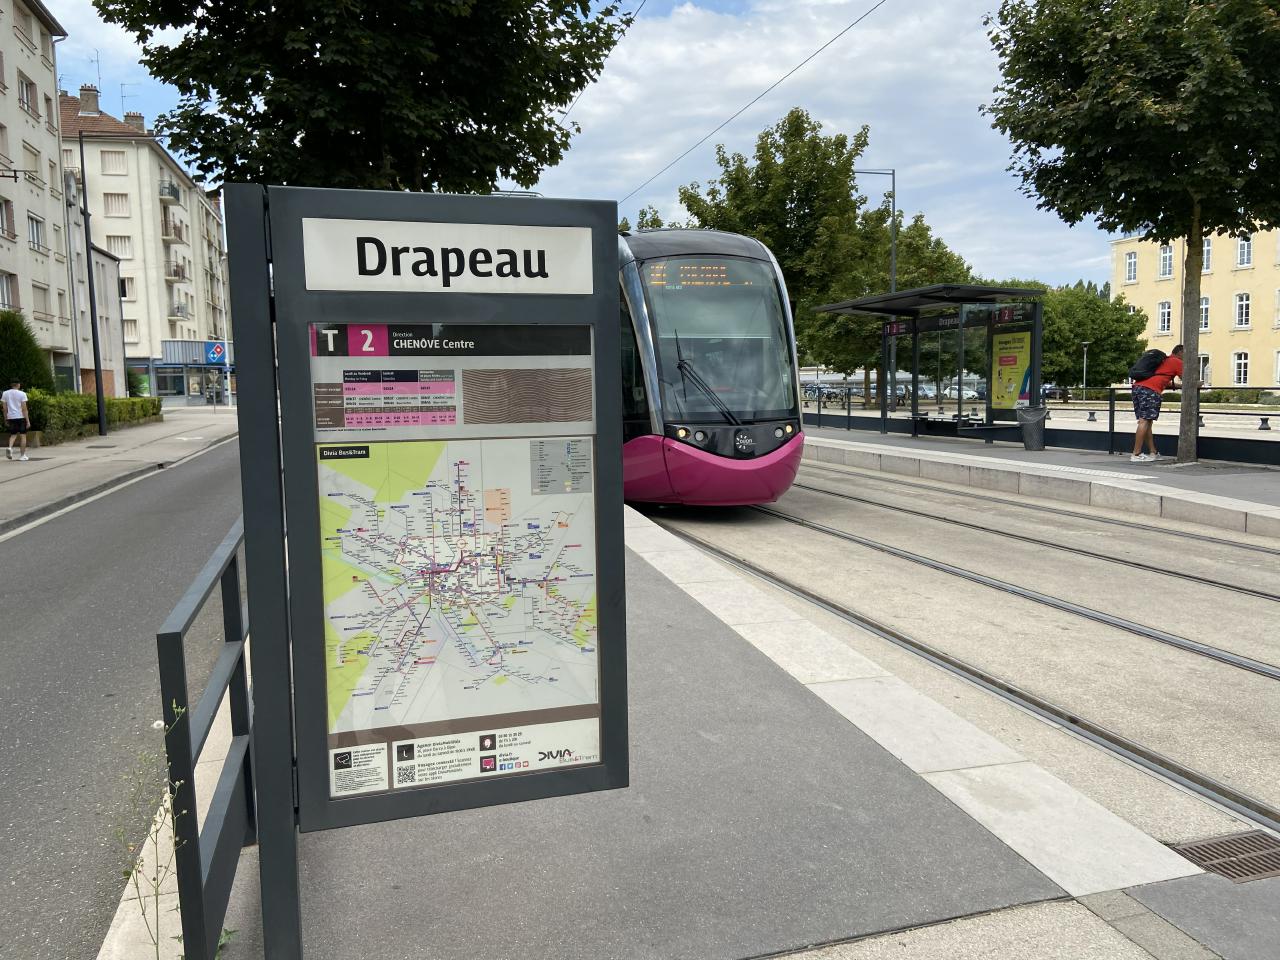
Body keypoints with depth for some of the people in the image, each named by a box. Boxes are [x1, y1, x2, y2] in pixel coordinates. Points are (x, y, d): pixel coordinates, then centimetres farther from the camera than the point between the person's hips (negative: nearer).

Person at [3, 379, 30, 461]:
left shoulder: (5, 394, 6)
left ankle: (10, 447, -11)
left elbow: (5, 408, 7)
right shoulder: (22, 394, -6)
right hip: (21, 417, -4)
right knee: (23, 435, 5)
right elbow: (24, 409, -10)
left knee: (13, 434, 17)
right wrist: (28, 420, -7)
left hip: (11, 417, 4)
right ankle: (23, 455, 5)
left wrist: (6, 419, 15)